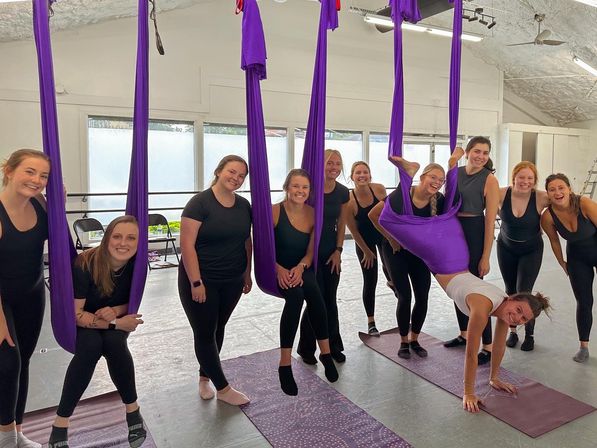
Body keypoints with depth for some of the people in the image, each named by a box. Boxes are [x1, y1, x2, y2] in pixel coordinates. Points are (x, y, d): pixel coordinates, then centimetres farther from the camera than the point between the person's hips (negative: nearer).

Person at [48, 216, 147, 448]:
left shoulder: (137, 264, -19)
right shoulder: (85, 264, -28)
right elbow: (75, 314, -22)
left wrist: (114, 311, -27)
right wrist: (116, 324, -32)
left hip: (116, 320, 2)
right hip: (82, 322, -2)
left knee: (114, 343, -30)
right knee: (91, 346, -32)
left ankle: (133, 409, -12)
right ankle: (60, 424, -18)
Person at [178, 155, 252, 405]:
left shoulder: (244, 205, 3)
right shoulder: (200, 203, -14)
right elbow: (187, 245, -18)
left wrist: (247, 274, 12)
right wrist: (196, 282, -19)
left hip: (232, 281, 5)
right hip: (201, 281, -5)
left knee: (218, 329, 15)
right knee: (204, 333, 4)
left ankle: (204, 377, 35)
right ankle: (223, 389, 18)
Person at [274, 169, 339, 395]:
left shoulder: (313, 214, -1)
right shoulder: (274, 211, -13)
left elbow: (310, 251, 3)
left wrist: (300, 267, -17)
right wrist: (279, 269, -25)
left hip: (301, 271, 3)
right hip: (275, 272, -3)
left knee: (310, 289, -32)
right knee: (296, 294, -34)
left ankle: (325, 353, -16)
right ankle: (285, 366, -25)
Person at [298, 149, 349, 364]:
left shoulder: (343, 192, 1)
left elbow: (341, 224, 9)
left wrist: (338, 250, 2)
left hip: (331, 251, 4)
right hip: (309, 249, -4)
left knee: (330, 300, 12)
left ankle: (333, 346, 27)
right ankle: (306, 348, 18)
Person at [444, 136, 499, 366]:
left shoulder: (489, 180, -10)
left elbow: (490, 221, -12)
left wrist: (486, 257, -14)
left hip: (474, 233, -6)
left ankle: (488, 347, 7)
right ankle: (464, 334, 33)